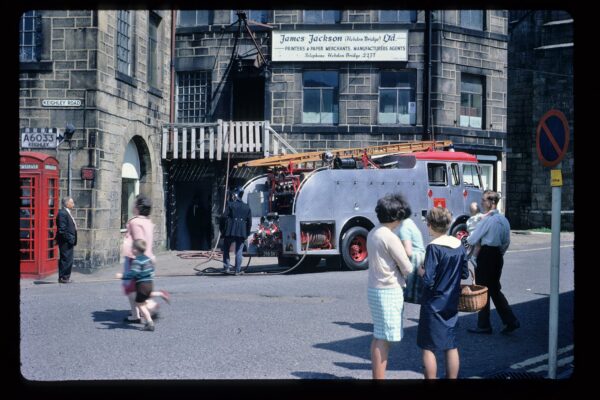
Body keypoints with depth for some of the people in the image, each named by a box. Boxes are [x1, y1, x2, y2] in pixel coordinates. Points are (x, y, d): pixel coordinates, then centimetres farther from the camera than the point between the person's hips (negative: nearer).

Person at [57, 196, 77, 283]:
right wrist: (69, 239, -19)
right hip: (66, 242, -10)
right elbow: (62, 230, -20)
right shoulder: (62, 213, -15)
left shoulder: (67, 213, 16)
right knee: (66, 259, -6)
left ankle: (65, 277, 20)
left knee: (68, 260, 13)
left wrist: (73, 240, 15)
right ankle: (63, 278, 0)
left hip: (69, 242, 10)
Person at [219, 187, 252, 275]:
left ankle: (226, 267, 4)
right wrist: (247, 233, 16)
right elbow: (249, 222, 11)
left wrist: (222, 229, 4)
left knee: (226, 249, 12)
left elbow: (224, 217, -6)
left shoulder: (230, 205, -1)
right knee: (239, 251, 5)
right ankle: (238, 270, 3)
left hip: (230, 231, -3)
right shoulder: (247, 207, 11)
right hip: (241, 232, 3)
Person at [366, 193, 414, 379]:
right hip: (389, 291, -9)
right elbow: (407, 268, -14)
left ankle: (376, 376, 22)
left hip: (374, 288, 9)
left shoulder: (373, 233, 8)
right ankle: (379, 377, 1)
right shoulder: (390, 237, -18)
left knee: (378, 337, 15)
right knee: (383, 338, -4)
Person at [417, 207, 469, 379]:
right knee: (451, 346, 15)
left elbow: (429, 280, -22)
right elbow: (465, 274, 9)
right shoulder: (459, 245, 0)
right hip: (452, 303, 6)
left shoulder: (434, 247, -19)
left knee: (428, 347, 5)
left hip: (434, 305, -6)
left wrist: (421, 271, -3)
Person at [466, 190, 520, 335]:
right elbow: (506, 241, 13)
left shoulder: (486, 220, -17)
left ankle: (483, 326, 13)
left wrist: (466, 240, 9)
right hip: (498, 256, 8)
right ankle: (511, 321, 13)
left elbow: (473, 240, -12)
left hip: (486, 255, -8)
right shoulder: (503, 219, 8)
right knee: (495, 290, 17)